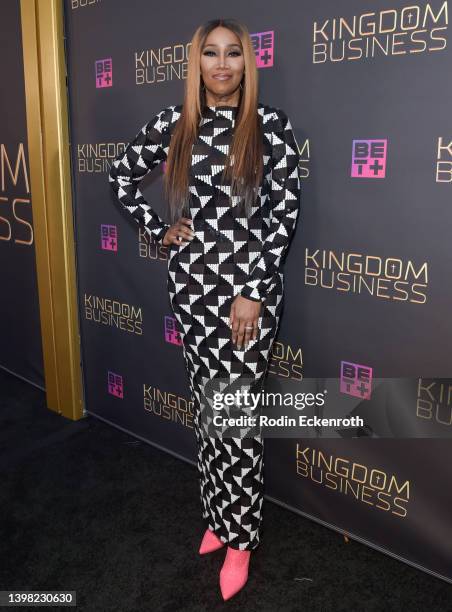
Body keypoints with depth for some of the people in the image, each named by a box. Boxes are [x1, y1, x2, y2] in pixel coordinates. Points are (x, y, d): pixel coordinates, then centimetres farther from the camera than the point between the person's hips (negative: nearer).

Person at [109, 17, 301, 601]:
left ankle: (239, 538, 20)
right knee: (206, 403, 12)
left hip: (251, 281, -3)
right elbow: (121, 173, 18)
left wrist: (253, 292, -12)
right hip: (191, 279, 3)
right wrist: (158, 228, 8)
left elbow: (284, 212, -7)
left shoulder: (271, 125, -4)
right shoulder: (173, 122, 5)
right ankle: (219, 515, 32)